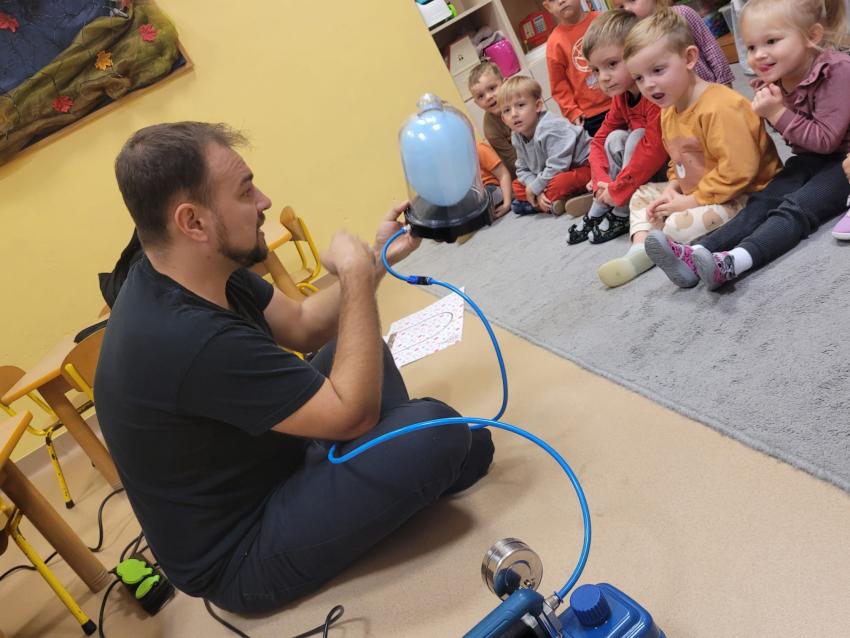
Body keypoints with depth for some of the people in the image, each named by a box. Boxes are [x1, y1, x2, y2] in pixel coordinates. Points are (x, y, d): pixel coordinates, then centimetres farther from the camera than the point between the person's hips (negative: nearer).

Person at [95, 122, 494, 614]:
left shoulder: (202, 274, -7)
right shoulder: (189, 338, -35)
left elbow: (304, 327, 7)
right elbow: (353, 413, -27)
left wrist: (375, 259, -4)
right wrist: (357, 277, -20)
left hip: (266, 468, 9)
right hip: (241, 556, -9)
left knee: (356, 346, 12)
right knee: (437, 431, -24)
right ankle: (425, 466, 11)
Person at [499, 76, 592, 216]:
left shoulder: (551, 128, -30)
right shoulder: (517, 138, -2)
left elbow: (557, 166, -33)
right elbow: (523, 170, 2)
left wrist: (534, 188, -21)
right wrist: (537, 192, -18)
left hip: (582, 166, -9)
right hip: (552, 176, 9)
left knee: (559, 183, -40)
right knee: (517, 186, 4)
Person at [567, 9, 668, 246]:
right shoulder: (621, 98, 1)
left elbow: (654, 149, -36)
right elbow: (599, 141, 6)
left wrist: (617, 190, -26)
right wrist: (602, 182, -11)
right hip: (650, 164, 9)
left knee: (637, 135, -26)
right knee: (615, 138, -3)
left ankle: (623, 215, -14)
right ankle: (598, 211, -1)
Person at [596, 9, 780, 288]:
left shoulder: (719, 106, -26)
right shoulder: (668, 111, 5)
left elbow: (738, 169, -30)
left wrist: (691, 201, -23)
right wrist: (673, 189, -3)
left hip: (743, 195, -10)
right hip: (694, 192, 10)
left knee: (678, 227, -30)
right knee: (643, 194, 11)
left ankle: (646, 251, -1)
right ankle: (639, 249, -8)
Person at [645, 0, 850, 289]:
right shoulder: (773, 80, 1)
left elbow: (826, 140, -20)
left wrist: (777, 113, -23)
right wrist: (764, 108, -8)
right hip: (807, 161, 6)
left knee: (796, 208, -27)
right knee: (762, 203, -15)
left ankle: (732, 262, -51)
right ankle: (696, 255, -37)